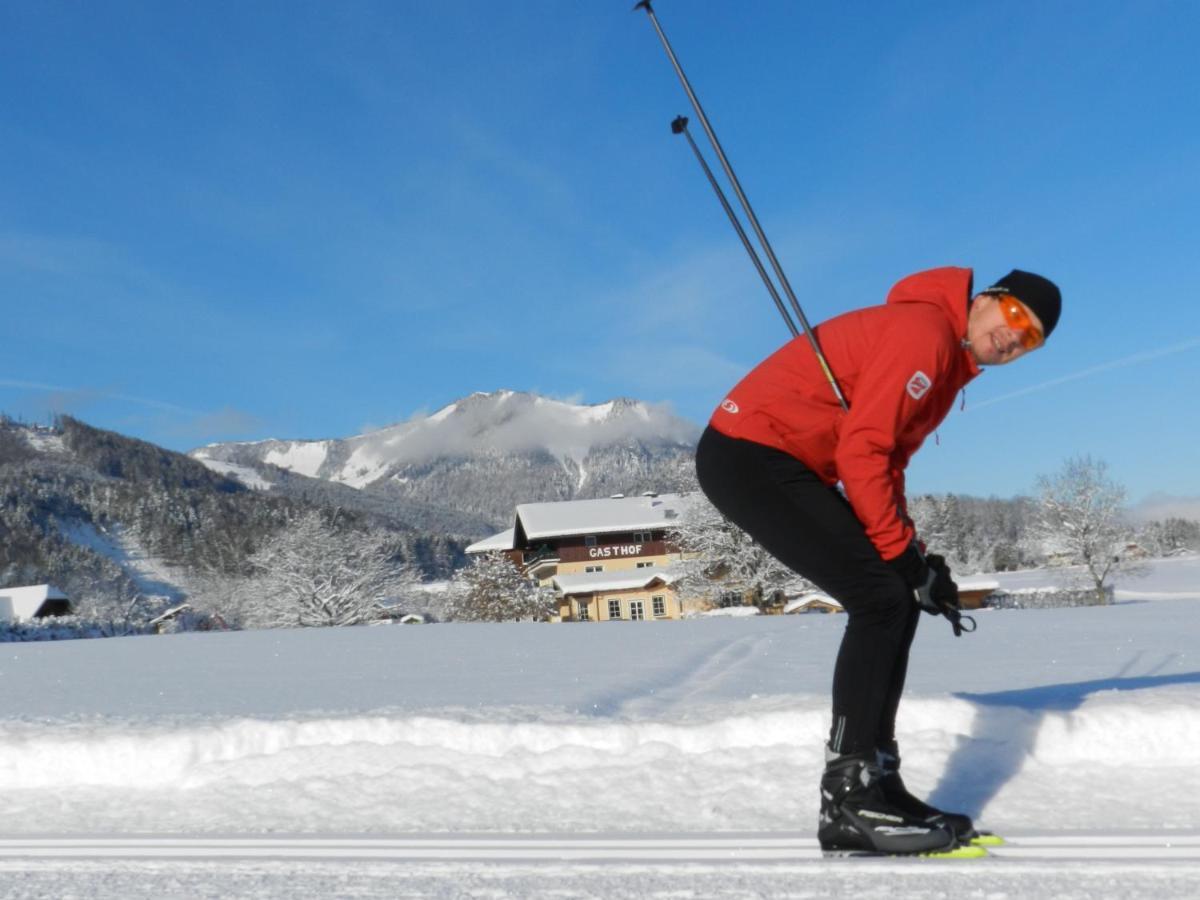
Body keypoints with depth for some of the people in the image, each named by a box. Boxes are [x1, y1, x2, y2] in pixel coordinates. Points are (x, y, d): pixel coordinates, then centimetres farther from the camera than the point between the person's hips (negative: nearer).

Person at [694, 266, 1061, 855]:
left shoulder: (949, 361, 17)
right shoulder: (924, 331, -14)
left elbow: (888, 463, 17)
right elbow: (862, 452, -20)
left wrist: (912, 556, 6)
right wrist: (902, 553, -13)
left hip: (789, 467, 11)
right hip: (749, 453, -11)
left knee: (896, 601, 6)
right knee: (880, 596, -16)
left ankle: (874, 785, 10)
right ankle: (847, 801, -11)